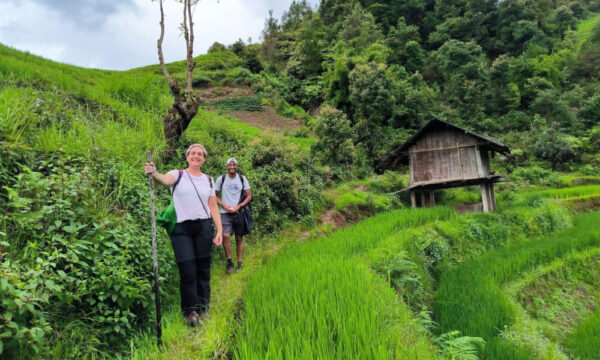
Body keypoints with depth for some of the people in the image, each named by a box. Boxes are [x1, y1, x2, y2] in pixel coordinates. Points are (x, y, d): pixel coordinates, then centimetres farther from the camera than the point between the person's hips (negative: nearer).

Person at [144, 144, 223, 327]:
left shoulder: (208, 180, 10)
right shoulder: (178, 175, 1)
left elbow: (213, 207, 10)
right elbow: (165, 180, -24)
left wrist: (220, 230, 2)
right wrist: (154, 174, -47)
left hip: (204, 227, 3)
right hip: (181, 228, -3)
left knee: (203, 269, 8)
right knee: (188, 271, -4)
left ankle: (202, 307, 23)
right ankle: (190, 309, 11)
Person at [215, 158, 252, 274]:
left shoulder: (242, 178, 5)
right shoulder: (221, 179, 3)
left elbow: (249, 196, 6)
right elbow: (215, 196, 9)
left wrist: (239, 206, -9)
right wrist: (224, 205, -8)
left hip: (239, 212, 1)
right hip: (225, 213, -1)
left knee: (239, 238, 3)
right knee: (225, 236, -15)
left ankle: (239, 264, 13)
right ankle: (229, 261, 1)